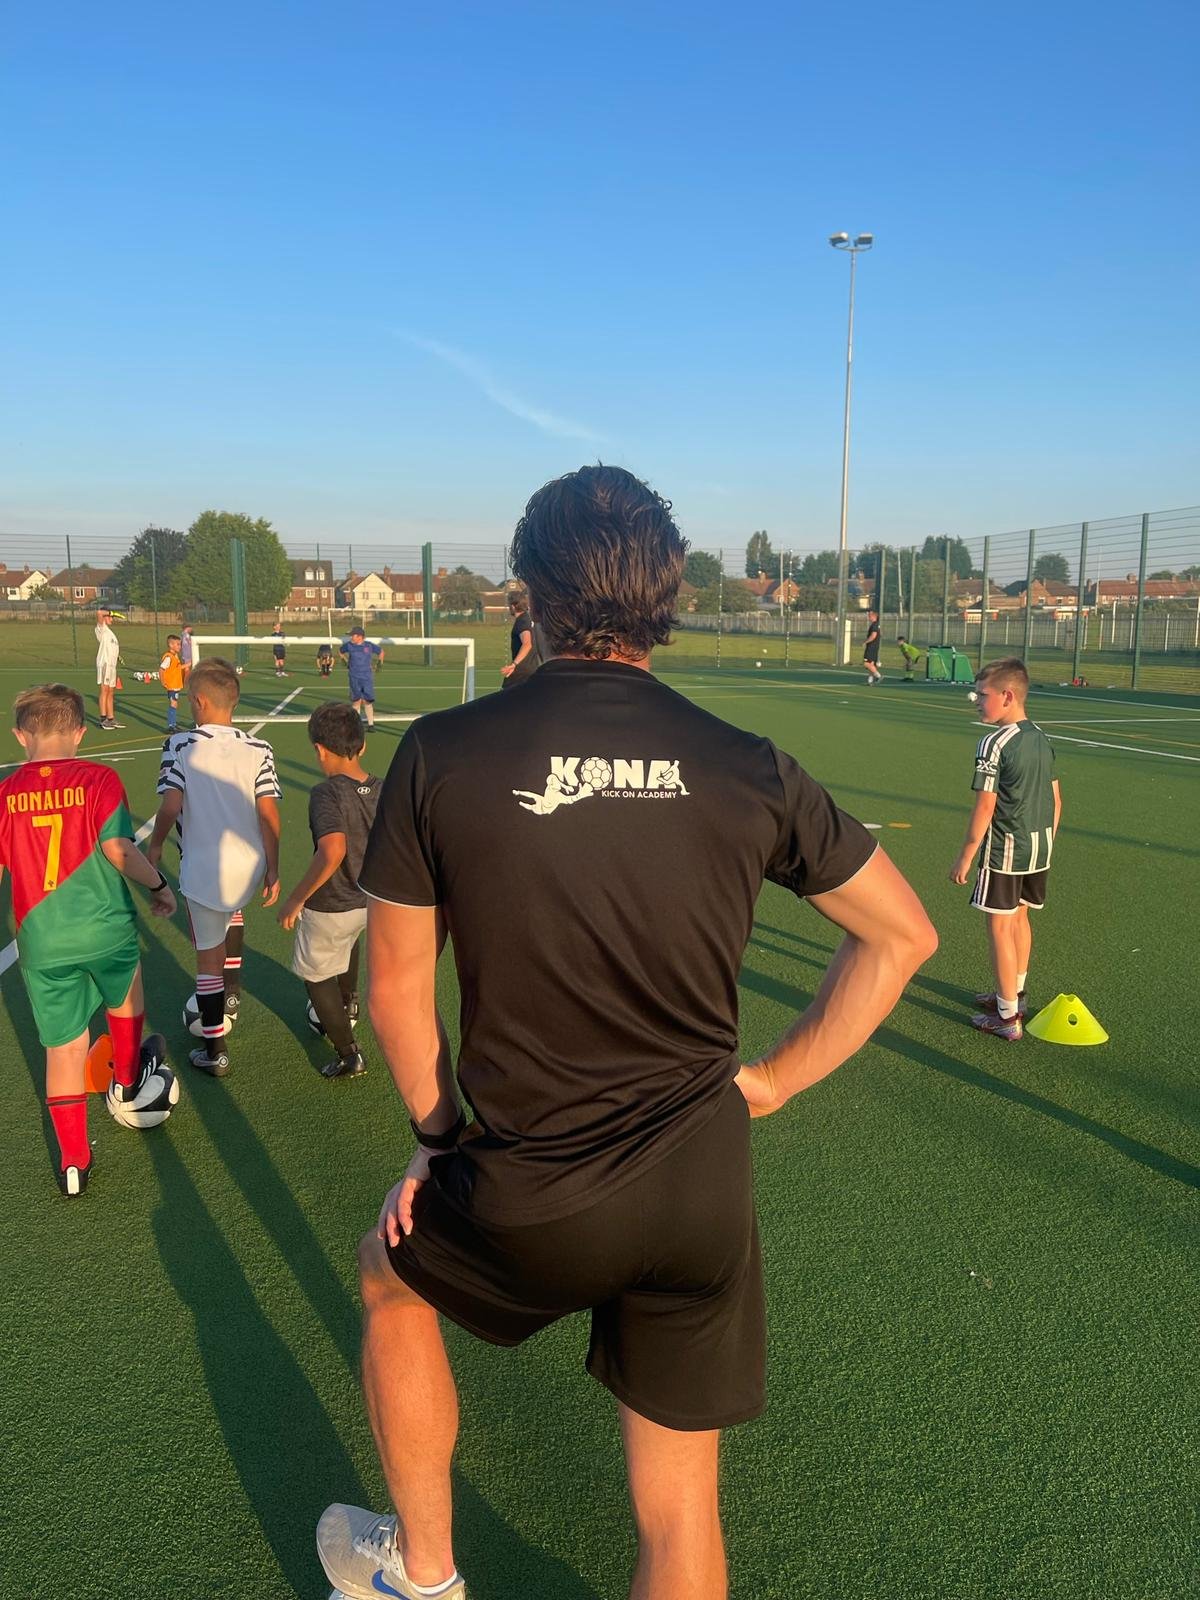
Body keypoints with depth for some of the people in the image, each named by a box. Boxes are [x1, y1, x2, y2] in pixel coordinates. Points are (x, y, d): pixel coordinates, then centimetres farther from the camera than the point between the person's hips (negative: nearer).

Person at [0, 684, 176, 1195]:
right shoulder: (98, 779, -9)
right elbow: (117, 848, -19)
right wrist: (159, 886, -3)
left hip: (41, 943, 2)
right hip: (105, 928, -2)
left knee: (64, 1047, 11)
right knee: (125, 997, 30)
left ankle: (73, 1162, 21)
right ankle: (126, 1080, 53)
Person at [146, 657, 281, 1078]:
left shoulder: (180, 746, -11)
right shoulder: (259, 749, -5)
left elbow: (170, 807, -16)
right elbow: (269, 814, -6)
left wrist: (155, 845, 3)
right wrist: (273, 869, 2)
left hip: (203, 868, -3)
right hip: (249, 868, 3)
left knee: (208, 956, 8)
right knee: (231, 913, 35)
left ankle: (215, 1052, 15)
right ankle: (230, 994, 46)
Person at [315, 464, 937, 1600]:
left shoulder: (440, 755, -12)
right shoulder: (751, 771, -6)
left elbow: (396, 986, -3)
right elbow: (903, 934, 4)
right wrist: (772, 1080, 9)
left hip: (529, 1202, -1)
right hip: (703, 1187, 2)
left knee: (389, 1271, 32)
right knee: (680, 1508, 21)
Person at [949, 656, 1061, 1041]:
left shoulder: (995, 743, -17)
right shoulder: (1042, 739, 7)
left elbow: (985, 807, -19)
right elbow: (1055, 800, 11)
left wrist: (965, 857, -12)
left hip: (1005, 848, -8)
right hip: (1040, 845, 8)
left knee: (1000, 926, 1)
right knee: (1020, 919, 22)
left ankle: (1007, 1017, 7)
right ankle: (1014, 994, 37)